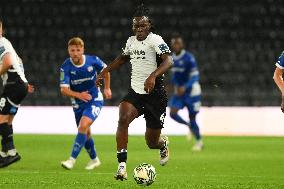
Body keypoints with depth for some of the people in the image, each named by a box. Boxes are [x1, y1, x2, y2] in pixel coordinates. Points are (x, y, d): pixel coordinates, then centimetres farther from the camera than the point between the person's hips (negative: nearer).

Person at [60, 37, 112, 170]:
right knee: (85, 133, 13)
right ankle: (94, 159, 38)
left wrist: (107, 88, 11)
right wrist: (79, 95, -37)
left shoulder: (93, 61, -16)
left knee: (83, 126, -23)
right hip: (78, 103, 3)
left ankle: (72, 160, -22)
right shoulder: (66, 67, -18)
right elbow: (64, 90, -21)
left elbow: (105, 70, 6)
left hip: (95, 99, -3)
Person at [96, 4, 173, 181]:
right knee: (123, 119, -27)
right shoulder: (131, 41, 8)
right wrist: (104, 72, 26)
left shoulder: (155, 40, -12)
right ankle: (122, 166, -26)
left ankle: (163, 143, 44)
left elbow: (168, 60, -28)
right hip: (135, 92, 5)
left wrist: (153, 76, -43)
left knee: (152, 142, 3)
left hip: (155, 94, -5)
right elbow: (122, 58, 30)